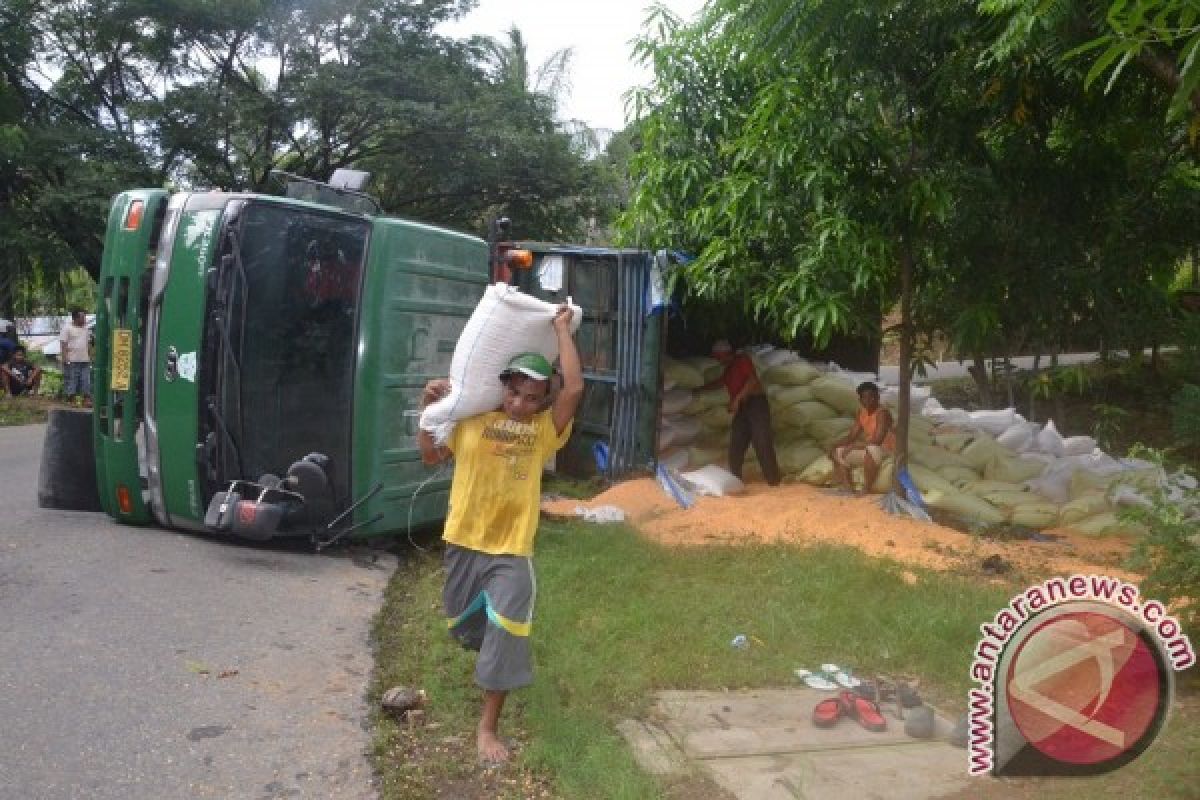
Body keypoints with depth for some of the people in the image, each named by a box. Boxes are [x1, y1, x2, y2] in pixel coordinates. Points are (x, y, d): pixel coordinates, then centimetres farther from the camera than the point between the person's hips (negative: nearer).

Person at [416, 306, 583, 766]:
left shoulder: (545, 430, -4)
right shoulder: (473, 419, -1)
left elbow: (575, 388, -17)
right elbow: (430, 456, 7)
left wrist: (562, 329, -12)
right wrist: (429, 408, -7)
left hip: (512, 550, -2)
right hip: (464, 542, 2)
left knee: (505, 634, -10)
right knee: (464, 624, 20)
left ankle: (488, 727, 4)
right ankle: (486, 651, 57)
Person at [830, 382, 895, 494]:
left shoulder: (882, 413, -19)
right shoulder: (861, 413, 5)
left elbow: (877, 440, -28)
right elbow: (851, 436, 7)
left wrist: (853, 446, -24)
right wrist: (835, 445, -9)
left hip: (886, 450, -9)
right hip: (868, 450, 9)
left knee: (872, 449, -41)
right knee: (839, 452, -1)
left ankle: (866, 491, -32)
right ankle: (848, 489, -12)